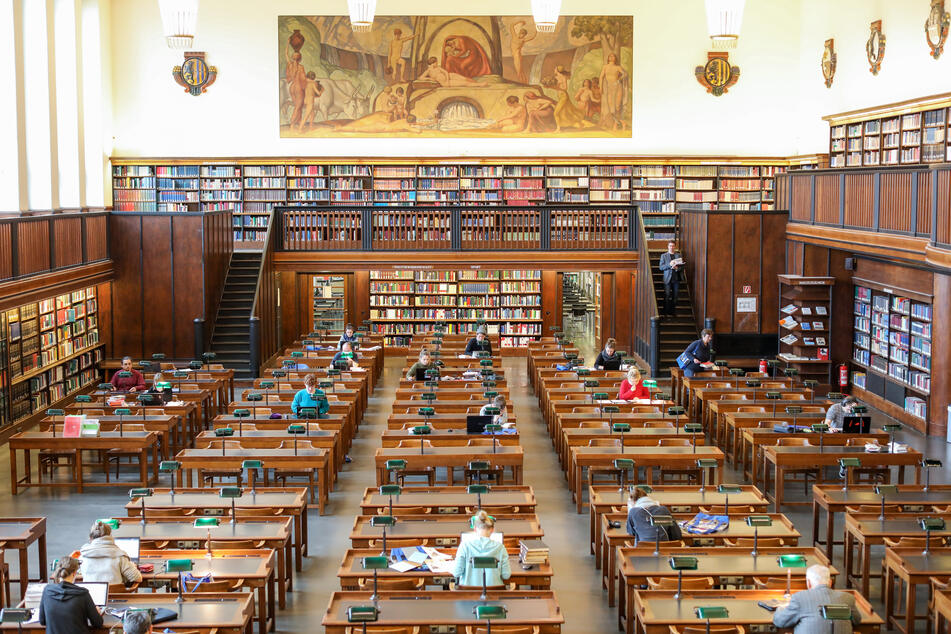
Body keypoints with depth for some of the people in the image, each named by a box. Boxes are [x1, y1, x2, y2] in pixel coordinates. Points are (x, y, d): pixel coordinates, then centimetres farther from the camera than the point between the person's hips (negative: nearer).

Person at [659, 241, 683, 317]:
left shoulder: (679, 256, 14)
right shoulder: (664, 256, 10)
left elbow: (682, 266, 9)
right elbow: (661, 267, 1)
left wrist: (677, 268, -13)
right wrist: (670, 265, -13)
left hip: (676, 278, 2)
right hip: (667, 278, -2)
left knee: (675, 296, 1)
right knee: (667, 296, -9)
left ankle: (673, 312, 6)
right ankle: (665, 313, -8)